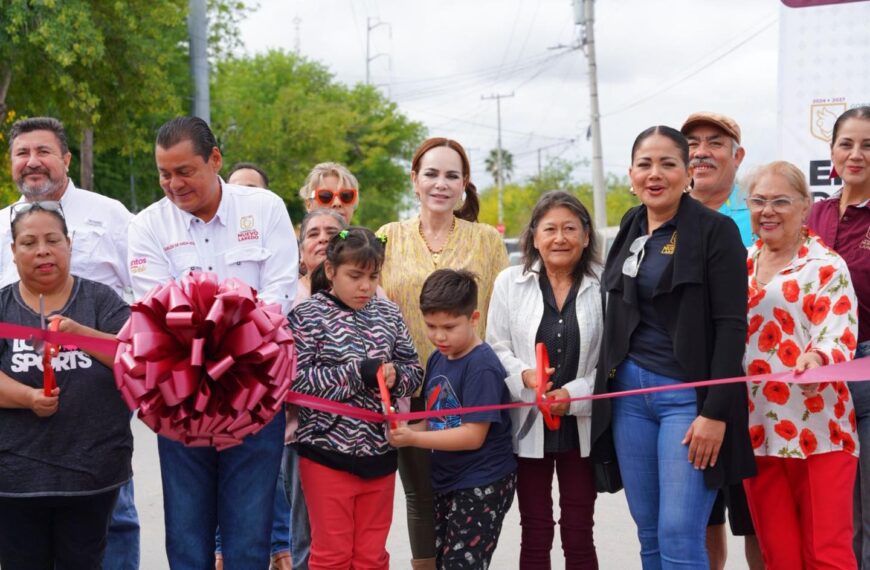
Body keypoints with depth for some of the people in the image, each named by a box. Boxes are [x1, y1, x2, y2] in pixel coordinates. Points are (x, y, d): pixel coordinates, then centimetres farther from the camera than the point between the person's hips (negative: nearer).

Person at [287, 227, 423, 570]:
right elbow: (296, 381, -16)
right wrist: (357, 373, -21)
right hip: (327, 451, -4)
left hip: (379, 451, 4)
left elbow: (415, 372, 11)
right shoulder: (307, 317, -8)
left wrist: (395, 376, -12)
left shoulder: (388, 315, 5)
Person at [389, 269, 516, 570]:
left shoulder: (482, 367, -19)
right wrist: (402, 431, -9)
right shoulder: (438, 358, 5)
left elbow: (473, 436, -23)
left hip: (482, 487, -8)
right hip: (447, 483, 9)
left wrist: (412, 438, -25)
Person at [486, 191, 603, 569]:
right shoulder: (510, 282, 2)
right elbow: (496, 347, 3)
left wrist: (574, 394, -18)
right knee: (535, 534, 9)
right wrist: (524, 376, -17)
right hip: (529, 425, 1)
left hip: (581, 425, -1)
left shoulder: (602, 285, -6)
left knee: (578, 535, 6)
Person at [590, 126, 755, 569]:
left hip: (688, 395, -6)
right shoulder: (630, 229, 12)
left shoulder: (716, 230, -7)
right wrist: (606, 391, 14)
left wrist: (716, 412, -17)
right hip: (630, 390, 6)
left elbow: (732, 327, -11)